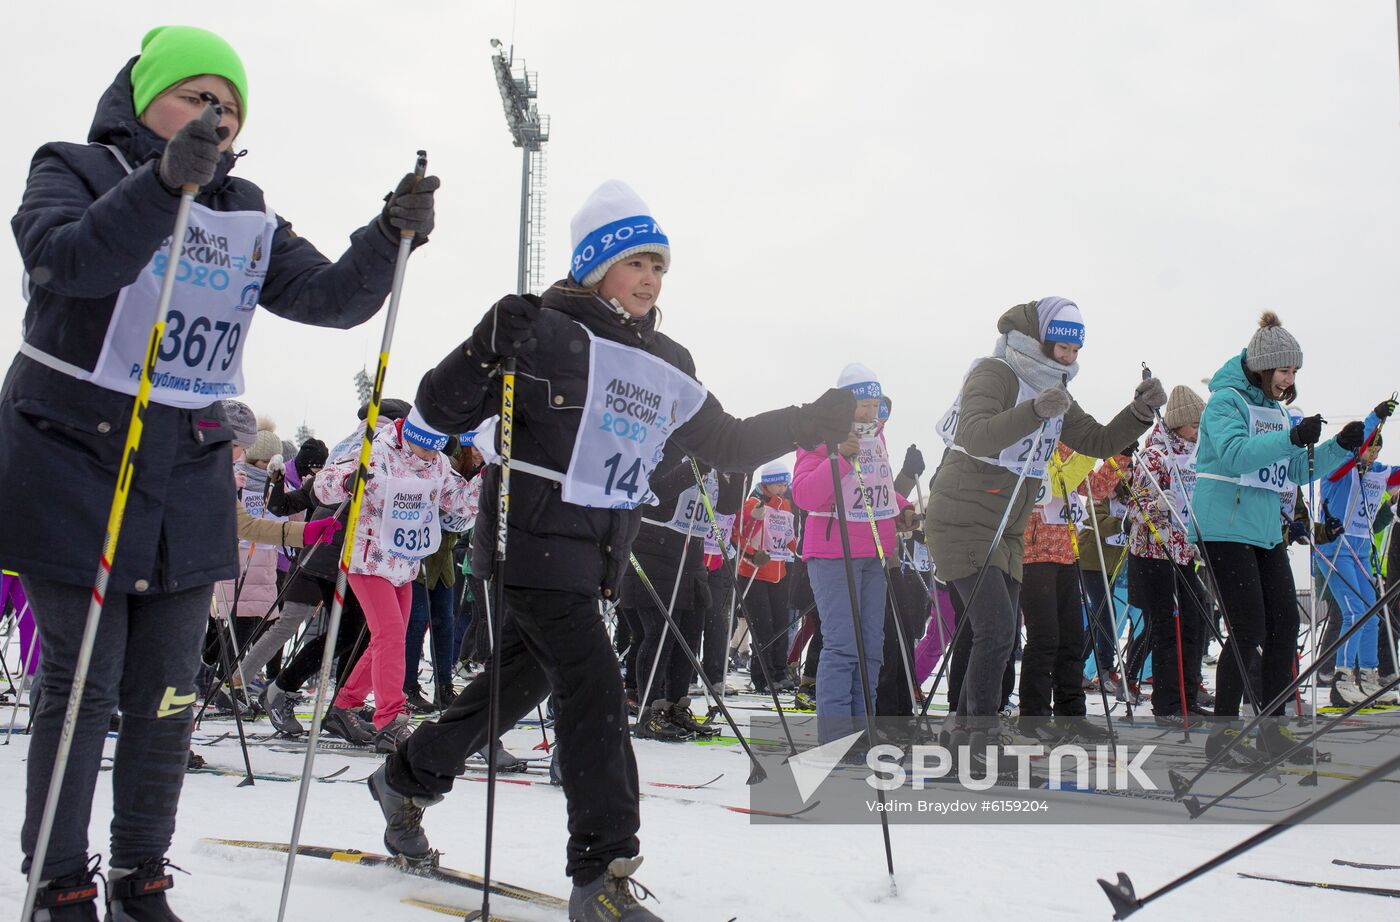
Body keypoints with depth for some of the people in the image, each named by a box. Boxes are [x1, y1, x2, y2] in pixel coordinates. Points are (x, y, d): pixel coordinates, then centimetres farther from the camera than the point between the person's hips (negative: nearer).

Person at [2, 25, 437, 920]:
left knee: (168, 696, 8)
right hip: (72, 464, -4)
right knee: (82, 688, -1)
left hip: (188, 484, 5)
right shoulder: (77, 170, -2)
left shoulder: (249, 218, 12)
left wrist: (391, 236, -16)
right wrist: (165, 181, -36)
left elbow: (331, 298, 2)